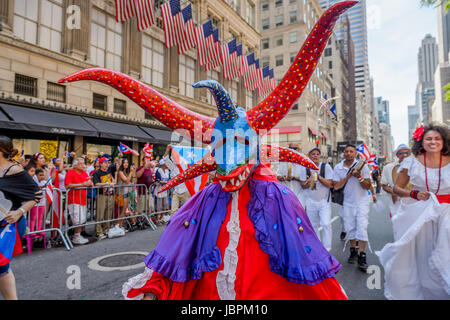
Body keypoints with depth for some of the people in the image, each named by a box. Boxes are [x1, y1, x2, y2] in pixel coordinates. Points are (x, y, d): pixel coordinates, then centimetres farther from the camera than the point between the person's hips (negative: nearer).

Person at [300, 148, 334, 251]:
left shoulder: (326, 166, -5)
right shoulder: (305, 168, 2)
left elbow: (330, 184, -9)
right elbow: (303, 185, 4)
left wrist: (319, 177, -21)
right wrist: (309, 181, -17)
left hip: (324, 201, -2)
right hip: (311, 201, 3)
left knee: (326, 224, -13)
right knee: (313, 225, 10)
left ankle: (326, 249, -1)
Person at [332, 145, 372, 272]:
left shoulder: (362, 166, -3)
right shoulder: (338, 168, 0)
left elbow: (368, 186, -5)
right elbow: (336, 186, -5)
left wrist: (359, 177, -22)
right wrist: (348, 176, -14)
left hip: (362, 202, -2)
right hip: (347, 203, 2)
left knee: (362, 227, -10)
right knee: (349, 228, 8)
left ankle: (362, 256, -4)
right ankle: (353, 251, 27)